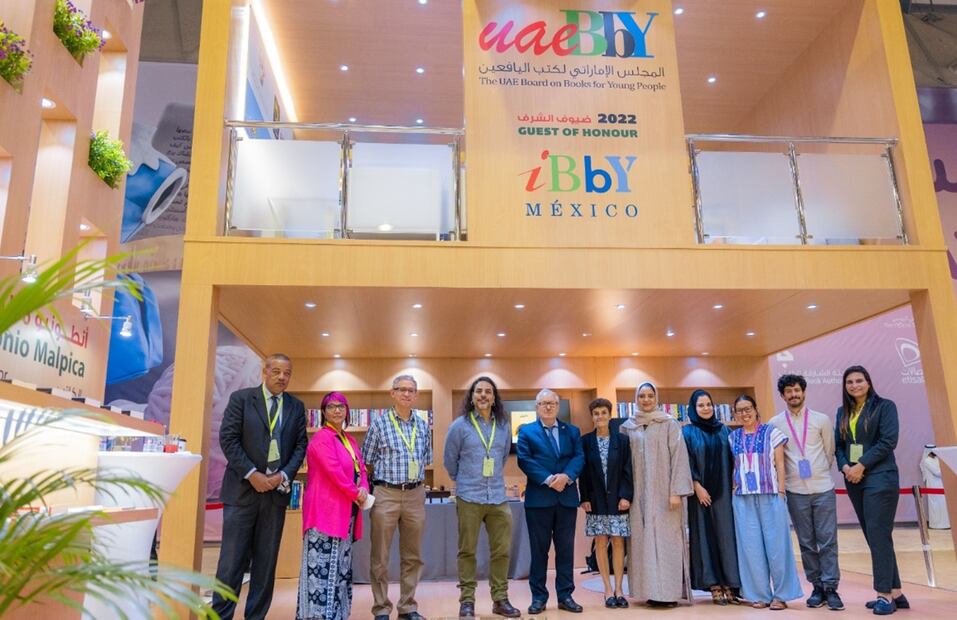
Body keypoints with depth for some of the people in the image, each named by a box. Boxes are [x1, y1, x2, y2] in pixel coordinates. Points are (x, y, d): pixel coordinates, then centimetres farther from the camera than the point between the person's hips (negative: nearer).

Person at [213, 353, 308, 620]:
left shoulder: (296, 406, 9)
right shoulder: (241, 398, 0)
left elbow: (300, 445, 7)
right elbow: (228, 439, -6)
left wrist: (284, 475, -9)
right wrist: (252, 474, -13)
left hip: (277, 490, 3)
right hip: (243, 488, -3)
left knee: (266, 560, 7)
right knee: (233, 559, -1)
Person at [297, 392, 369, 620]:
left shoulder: (350, 440, 17)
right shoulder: (322, 438, -10)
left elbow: (361, 469, 14)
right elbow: (334, 471, -19)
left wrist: (363, 490, -6)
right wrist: (356, 493, -11)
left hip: (346, 511, 9)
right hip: (326, 510, -9)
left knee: (341, 565, 12)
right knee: (322, 564, -8)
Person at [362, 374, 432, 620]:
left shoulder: (423, 425, 8)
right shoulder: (379, 423, -4)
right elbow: (367, 461, 1)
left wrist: (413, 478, 10)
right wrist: (388, 475, 2)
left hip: (415, 495, 4)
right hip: (386, 494, -4)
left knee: (412, 555, 10)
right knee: (380, 556, 3)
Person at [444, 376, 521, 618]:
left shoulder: (504, 425, 5)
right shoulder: (459, 425, -4)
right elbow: (450, 460, 6)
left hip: (498, 497, 3)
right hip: (469, 497, -3)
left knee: (502, 550, 6)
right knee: (467, 551, 4)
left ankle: (500, 599, 18)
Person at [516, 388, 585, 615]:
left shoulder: (572, 431, 12)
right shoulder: (526, 431, 4)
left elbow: (579, 457, 1)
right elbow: (525, 460, -7)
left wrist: (566, 476, -18)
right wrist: (548, 479, -18)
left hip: (567, 497, 3)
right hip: (539, 498, -2)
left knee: (566, 549, 8)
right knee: (539, 549, 4)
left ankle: (565, 595, 17)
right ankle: (538, 597, 13)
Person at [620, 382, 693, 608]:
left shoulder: (669, 424, 0)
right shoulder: (627, 427, 8)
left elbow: (679, 457, -6)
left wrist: (676, 491, -13)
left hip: (663, 492, -3)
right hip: (639, 494, 3)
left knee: (666, 539, -3)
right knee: (643, 540, 3)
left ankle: (669, 591, 2)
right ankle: (651, 590, 9)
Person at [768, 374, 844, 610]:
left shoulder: (822, 420, 2)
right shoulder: (775, 424, 0)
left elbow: (829, 452, 10)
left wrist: (820, 474, 12)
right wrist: (787, 477, 7)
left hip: (823, 488, 0)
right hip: (795, 491, 0)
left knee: (827, 540, 0)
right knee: (806, 542, 6)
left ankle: (831, 588, 8)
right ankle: (817, 587, 16)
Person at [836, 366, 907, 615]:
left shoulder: (885, 406, -3)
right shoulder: (842, 412, 13)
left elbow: (888, 442, -12)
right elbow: (838, 444, 11)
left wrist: (862, 465, -15)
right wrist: (844, 467, -7)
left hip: (880, 479, -6)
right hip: (854, 481, 6)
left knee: (879, 536, -7)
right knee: (875, 538, 9)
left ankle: (885, 595, 0)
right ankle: (895, 592, 17)